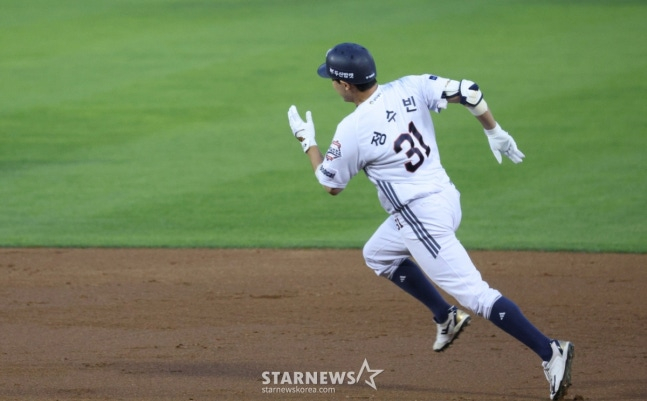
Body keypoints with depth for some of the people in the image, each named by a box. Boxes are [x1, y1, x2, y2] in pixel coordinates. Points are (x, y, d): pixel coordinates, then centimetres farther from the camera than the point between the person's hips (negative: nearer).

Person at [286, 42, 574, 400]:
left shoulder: (352, 131, -14)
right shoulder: (409, 89, 0)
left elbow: (331, 185, 1)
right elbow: (468, 92, -7)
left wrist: (306, 141, 15)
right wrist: (495, 132, 7)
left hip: (422, 218, -9)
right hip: (446, 197, 9)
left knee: (473, 293, -9)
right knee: (377, 254, 29)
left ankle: (549, 350, -17)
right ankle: (446, 317, 29)